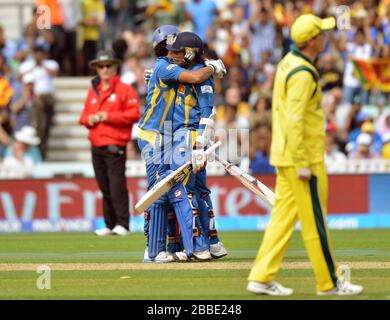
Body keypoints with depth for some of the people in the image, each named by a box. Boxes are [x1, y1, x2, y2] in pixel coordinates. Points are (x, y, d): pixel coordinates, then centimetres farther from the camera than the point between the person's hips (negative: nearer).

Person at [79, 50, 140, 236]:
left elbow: (134, 114, -9)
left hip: (115, 146, -6)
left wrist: (108, 116, -14)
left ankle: (122, 225, -14)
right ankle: (109, 225, 12)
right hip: (96, 146, 6)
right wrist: (88, 119, 1)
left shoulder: (124, 89, 0)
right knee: (105, 188, 8)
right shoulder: (93, 91, 19)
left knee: (117, 185, -14)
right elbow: (84, 115, 26)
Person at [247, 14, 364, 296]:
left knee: (283, 216, 10)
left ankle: (262, 278, 8)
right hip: (302, 157, -9)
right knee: (314, 220, 0)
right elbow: (294, 121, -23)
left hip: (284, 156, 9)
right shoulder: (303, 74, -19)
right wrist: (303, 164, -22)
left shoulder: (288, 63, 11)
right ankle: (328, 283, 8)